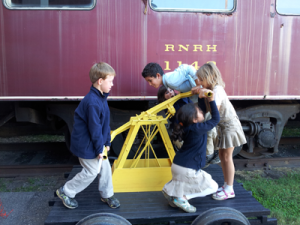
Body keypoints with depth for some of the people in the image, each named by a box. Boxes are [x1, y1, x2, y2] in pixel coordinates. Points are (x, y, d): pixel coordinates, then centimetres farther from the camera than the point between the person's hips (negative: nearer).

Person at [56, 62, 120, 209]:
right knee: (91, 171, 5)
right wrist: (99, 149, -15)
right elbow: (95, 128, -24)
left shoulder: (101, 98, 4)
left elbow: (105, 124, 10)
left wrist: (107, 142, 12)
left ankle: (107, 194, 33)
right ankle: (65, 192, 24)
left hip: (97, 142, 9)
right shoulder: (93, 102, -29)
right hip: (86, 145, -9)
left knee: (105, 167, 14)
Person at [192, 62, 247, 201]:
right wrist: (199, 91, -12)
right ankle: (226, 185, 23)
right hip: (222, 125, 9)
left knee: (227, 157, -3)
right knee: (222, 155, 12)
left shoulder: (217, 89, -22)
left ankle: (229, 190, 8)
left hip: (229, 124, -9)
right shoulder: (210, 89, 5)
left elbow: (215, 110, -35)